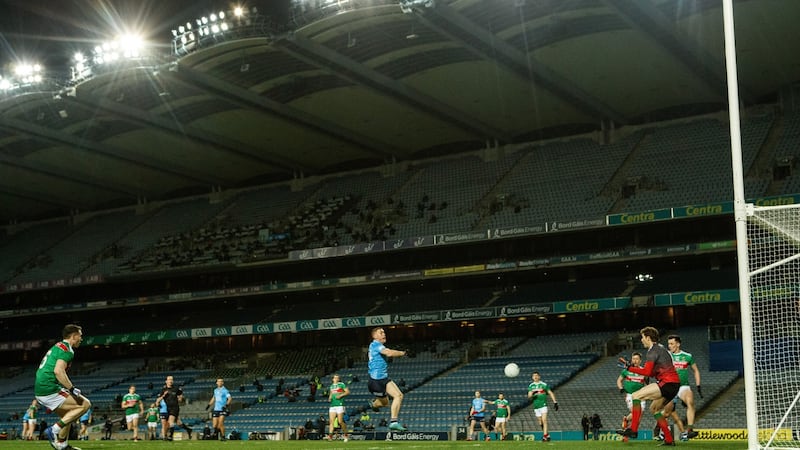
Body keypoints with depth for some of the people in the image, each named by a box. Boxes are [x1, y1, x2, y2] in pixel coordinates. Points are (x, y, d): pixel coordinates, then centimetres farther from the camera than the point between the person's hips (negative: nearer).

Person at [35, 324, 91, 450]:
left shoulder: (56, 347, 22)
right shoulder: (67, 349, -9)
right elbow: (58, 371, -23)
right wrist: (72, 389, -20)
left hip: (39, 391, 10)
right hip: (50, 391, -10)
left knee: (67, 415, 24)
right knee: (85, 404, -7)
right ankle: (54, 430, -11)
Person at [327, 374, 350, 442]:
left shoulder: (341, 384, 2)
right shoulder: (331, 386, 19)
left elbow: (348, 392, -2)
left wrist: (341, 395, -13)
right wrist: (329, 398, 9)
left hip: (340, 405, -5)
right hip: (332, 405, 5)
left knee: (340, 421, -7)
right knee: (331, 421, -8)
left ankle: (345, 434, 12)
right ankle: (330, 435, -14)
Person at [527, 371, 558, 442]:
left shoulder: (544, 385, -1)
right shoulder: (531, 386, 8)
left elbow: (550, 393, 6)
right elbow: (529, 397, 3)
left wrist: (555, 402, 1)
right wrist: (532, 394, -20)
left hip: (543, 405, -4)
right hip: (536, 406, 4)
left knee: (544, 420, -16)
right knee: (540, 422, 8)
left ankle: (545, 436, -19)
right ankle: (547, 434, 22)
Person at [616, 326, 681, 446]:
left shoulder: (653, 351, -7)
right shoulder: (660, 348, 24)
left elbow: (647, 372, -17)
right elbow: (653, 373, 25)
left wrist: (629, 367, -9)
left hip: (667, 383, -10)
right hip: (674, 385, 10)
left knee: (636, 396, -12)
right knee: (654, 408, 20)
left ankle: (633, 430, -16)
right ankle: (669, 440, 16)